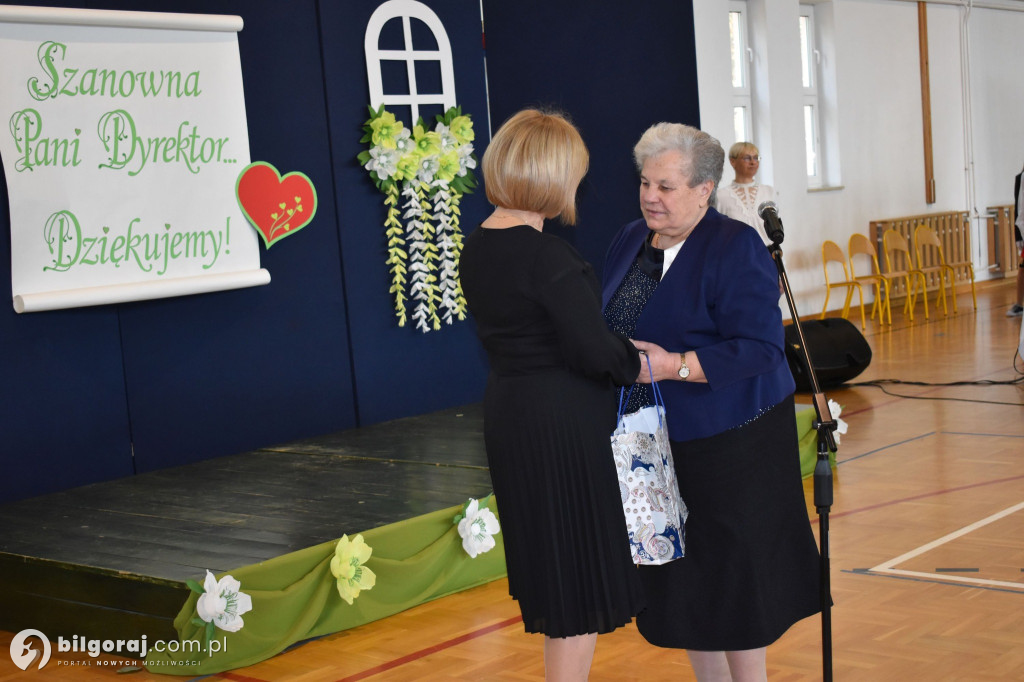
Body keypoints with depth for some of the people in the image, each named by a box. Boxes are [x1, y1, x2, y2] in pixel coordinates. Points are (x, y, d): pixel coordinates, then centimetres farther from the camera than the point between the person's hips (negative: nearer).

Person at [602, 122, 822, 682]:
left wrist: (675, 366, -25)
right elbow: (614, 329, 19)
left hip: (730, 442, -7)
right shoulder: (630, 241, 9)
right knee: (683, 574, 13)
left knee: (734, 569, 2)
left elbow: (759, 347, -21)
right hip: (658, 441, 7)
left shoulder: (735, 248, -14)